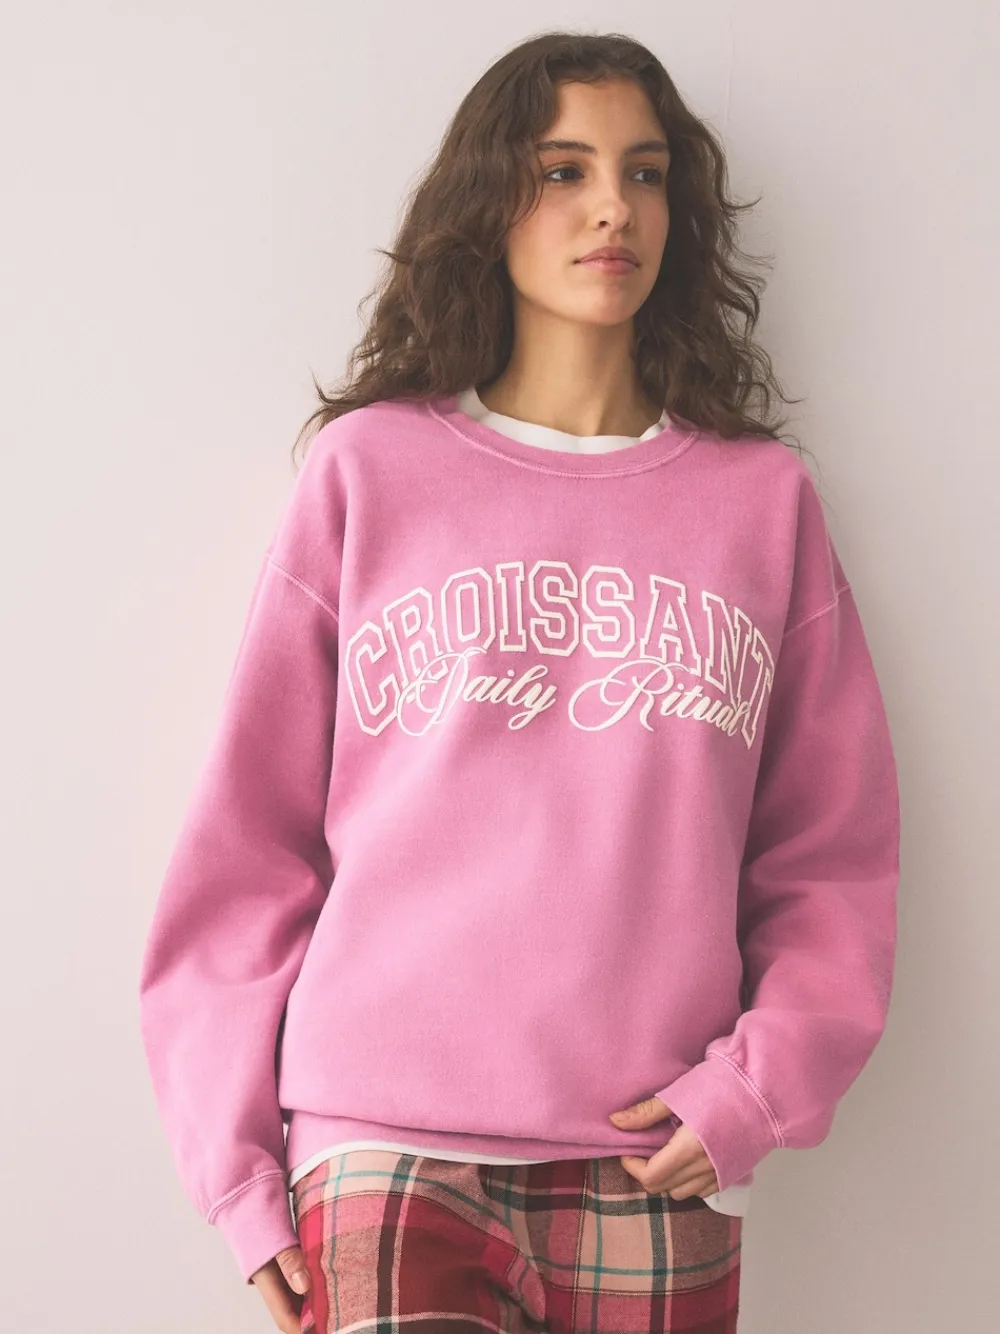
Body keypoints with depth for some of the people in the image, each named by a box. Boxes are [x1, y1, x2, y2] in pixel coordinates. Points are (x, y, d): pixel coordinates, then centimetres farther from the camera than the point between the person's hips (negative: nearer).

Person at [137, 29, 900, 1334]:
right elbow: (249, 834, 4)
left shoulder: (762, 500, 8)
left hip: (659, 1169, 2)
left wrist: (758, 1084, -5)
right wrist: (235, 1158, 1)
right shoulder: (368, 470, 3)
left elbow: (834, 854, 8)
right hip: (389, 1144, -1)